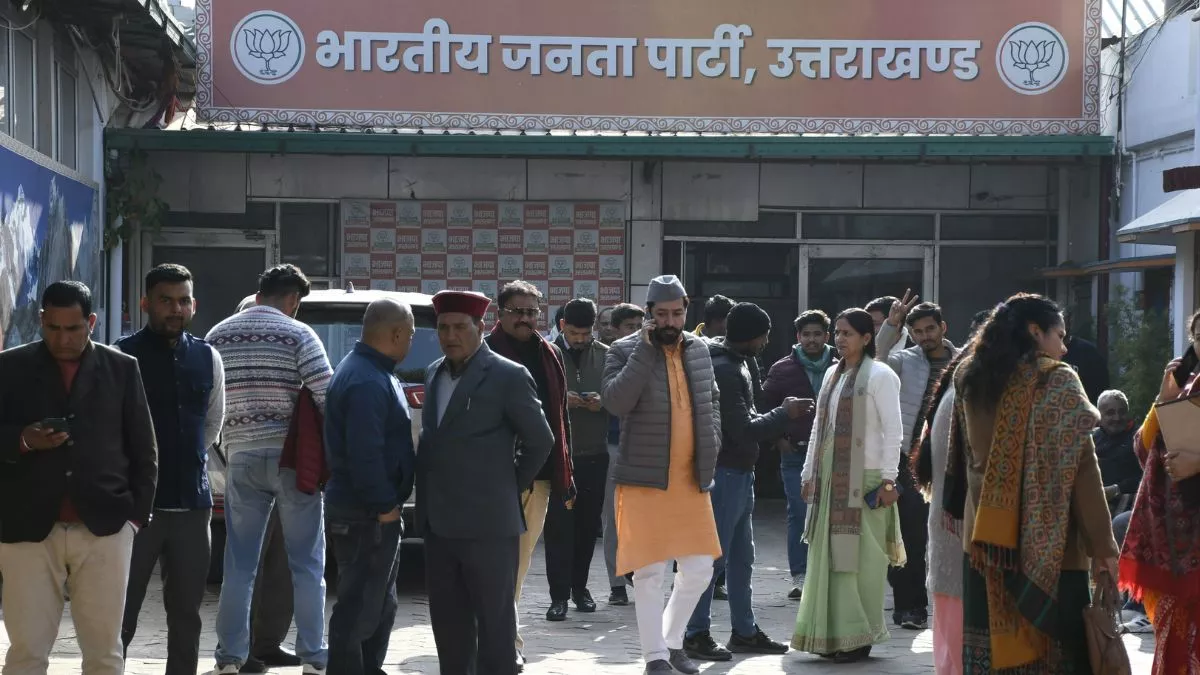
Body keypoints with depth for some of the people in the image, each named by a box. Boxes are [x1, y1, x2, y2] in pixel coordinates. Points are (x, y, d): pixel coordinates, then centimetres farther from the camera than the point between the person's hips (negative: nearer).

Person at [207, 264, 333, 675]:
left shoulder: (217, 336, 8)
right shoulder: (297, 334, -6)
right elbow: (326, 396, -12)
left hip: (241, 457, 3)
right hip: (292, 457, -3)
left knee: (239, 565, 10)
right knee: (307, 564, 5)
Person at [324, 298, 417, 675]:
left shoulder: (371, 373, 14)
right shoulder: (367, 382, -21)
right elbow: (364, 454, -27)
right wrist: (384, 506, -20)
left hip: (371, 511, 11)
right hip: (365, 515, -11)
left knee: (379, 605, 20)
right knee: (359, 608, -4)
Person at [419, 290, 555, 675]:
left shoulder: (507, 376, -8)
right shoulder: (434, 373, 13)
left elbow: (541, 440, -4)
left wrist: (513, 487, 1)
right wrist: (426, 506, 12)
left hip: (487, 525, -7)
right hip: (438, 524, 7)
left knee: (494, 620, 1)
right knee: (447, 621, 13)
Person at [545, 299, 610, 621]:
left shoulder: (605, 356, 8)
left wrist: (602, 403, -10)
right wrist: (558, 399, -19)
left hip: (594, 453, 3)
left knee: (588, 524, 9)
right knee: (558, 525, -4)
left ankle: (579, 586, 22)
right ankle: (559, 594, -2)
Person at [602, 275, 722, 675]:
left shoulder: (699, 350, 11)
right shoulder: (625, 351, -5)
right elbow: (615, 400, -21)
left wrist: (711, 443, 11)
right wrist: (645, 350, -21)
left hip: (692, 479, 5)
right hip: (644, 478, -5)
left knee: (699, 569, 8)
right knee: (650, 571, -2)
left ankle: (673, 641, 27)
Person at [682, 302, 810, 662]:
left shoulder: (735, 365, 13)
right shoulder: (723, 370, -19)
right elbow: (744, 430, -21)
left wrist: (781, 416, 2)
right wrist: (785, 413, -10)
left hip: (740, 473, 11)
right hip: (725, 473, -11)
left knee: (741, 558, 15)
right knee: (714, 556, -4)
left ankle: (745, 631, 23)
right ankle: (697, 634, 2)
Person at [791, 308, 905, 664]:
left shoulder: (880, 375, -6)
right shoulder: (832, 374, 15)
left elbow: (893, 430, -9)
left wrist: (888, 479, -14)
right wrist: (809, 474, 15)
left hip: (864, 480, -7)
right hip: (830, 479, 7)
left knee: (859, 557, -4)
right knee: (828, 555, 7)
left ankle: (858, 637, 2)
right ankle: (831, 634, 13)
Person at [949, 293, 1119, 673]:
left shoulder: (971, 379, 9)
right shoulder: (1056, 382, -8)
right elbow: (1079, 470, -12)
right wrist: (1103, 545, -10)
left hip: (986, 540, 5)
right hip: (1048, 546, -5)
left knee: (991, 644, 8)